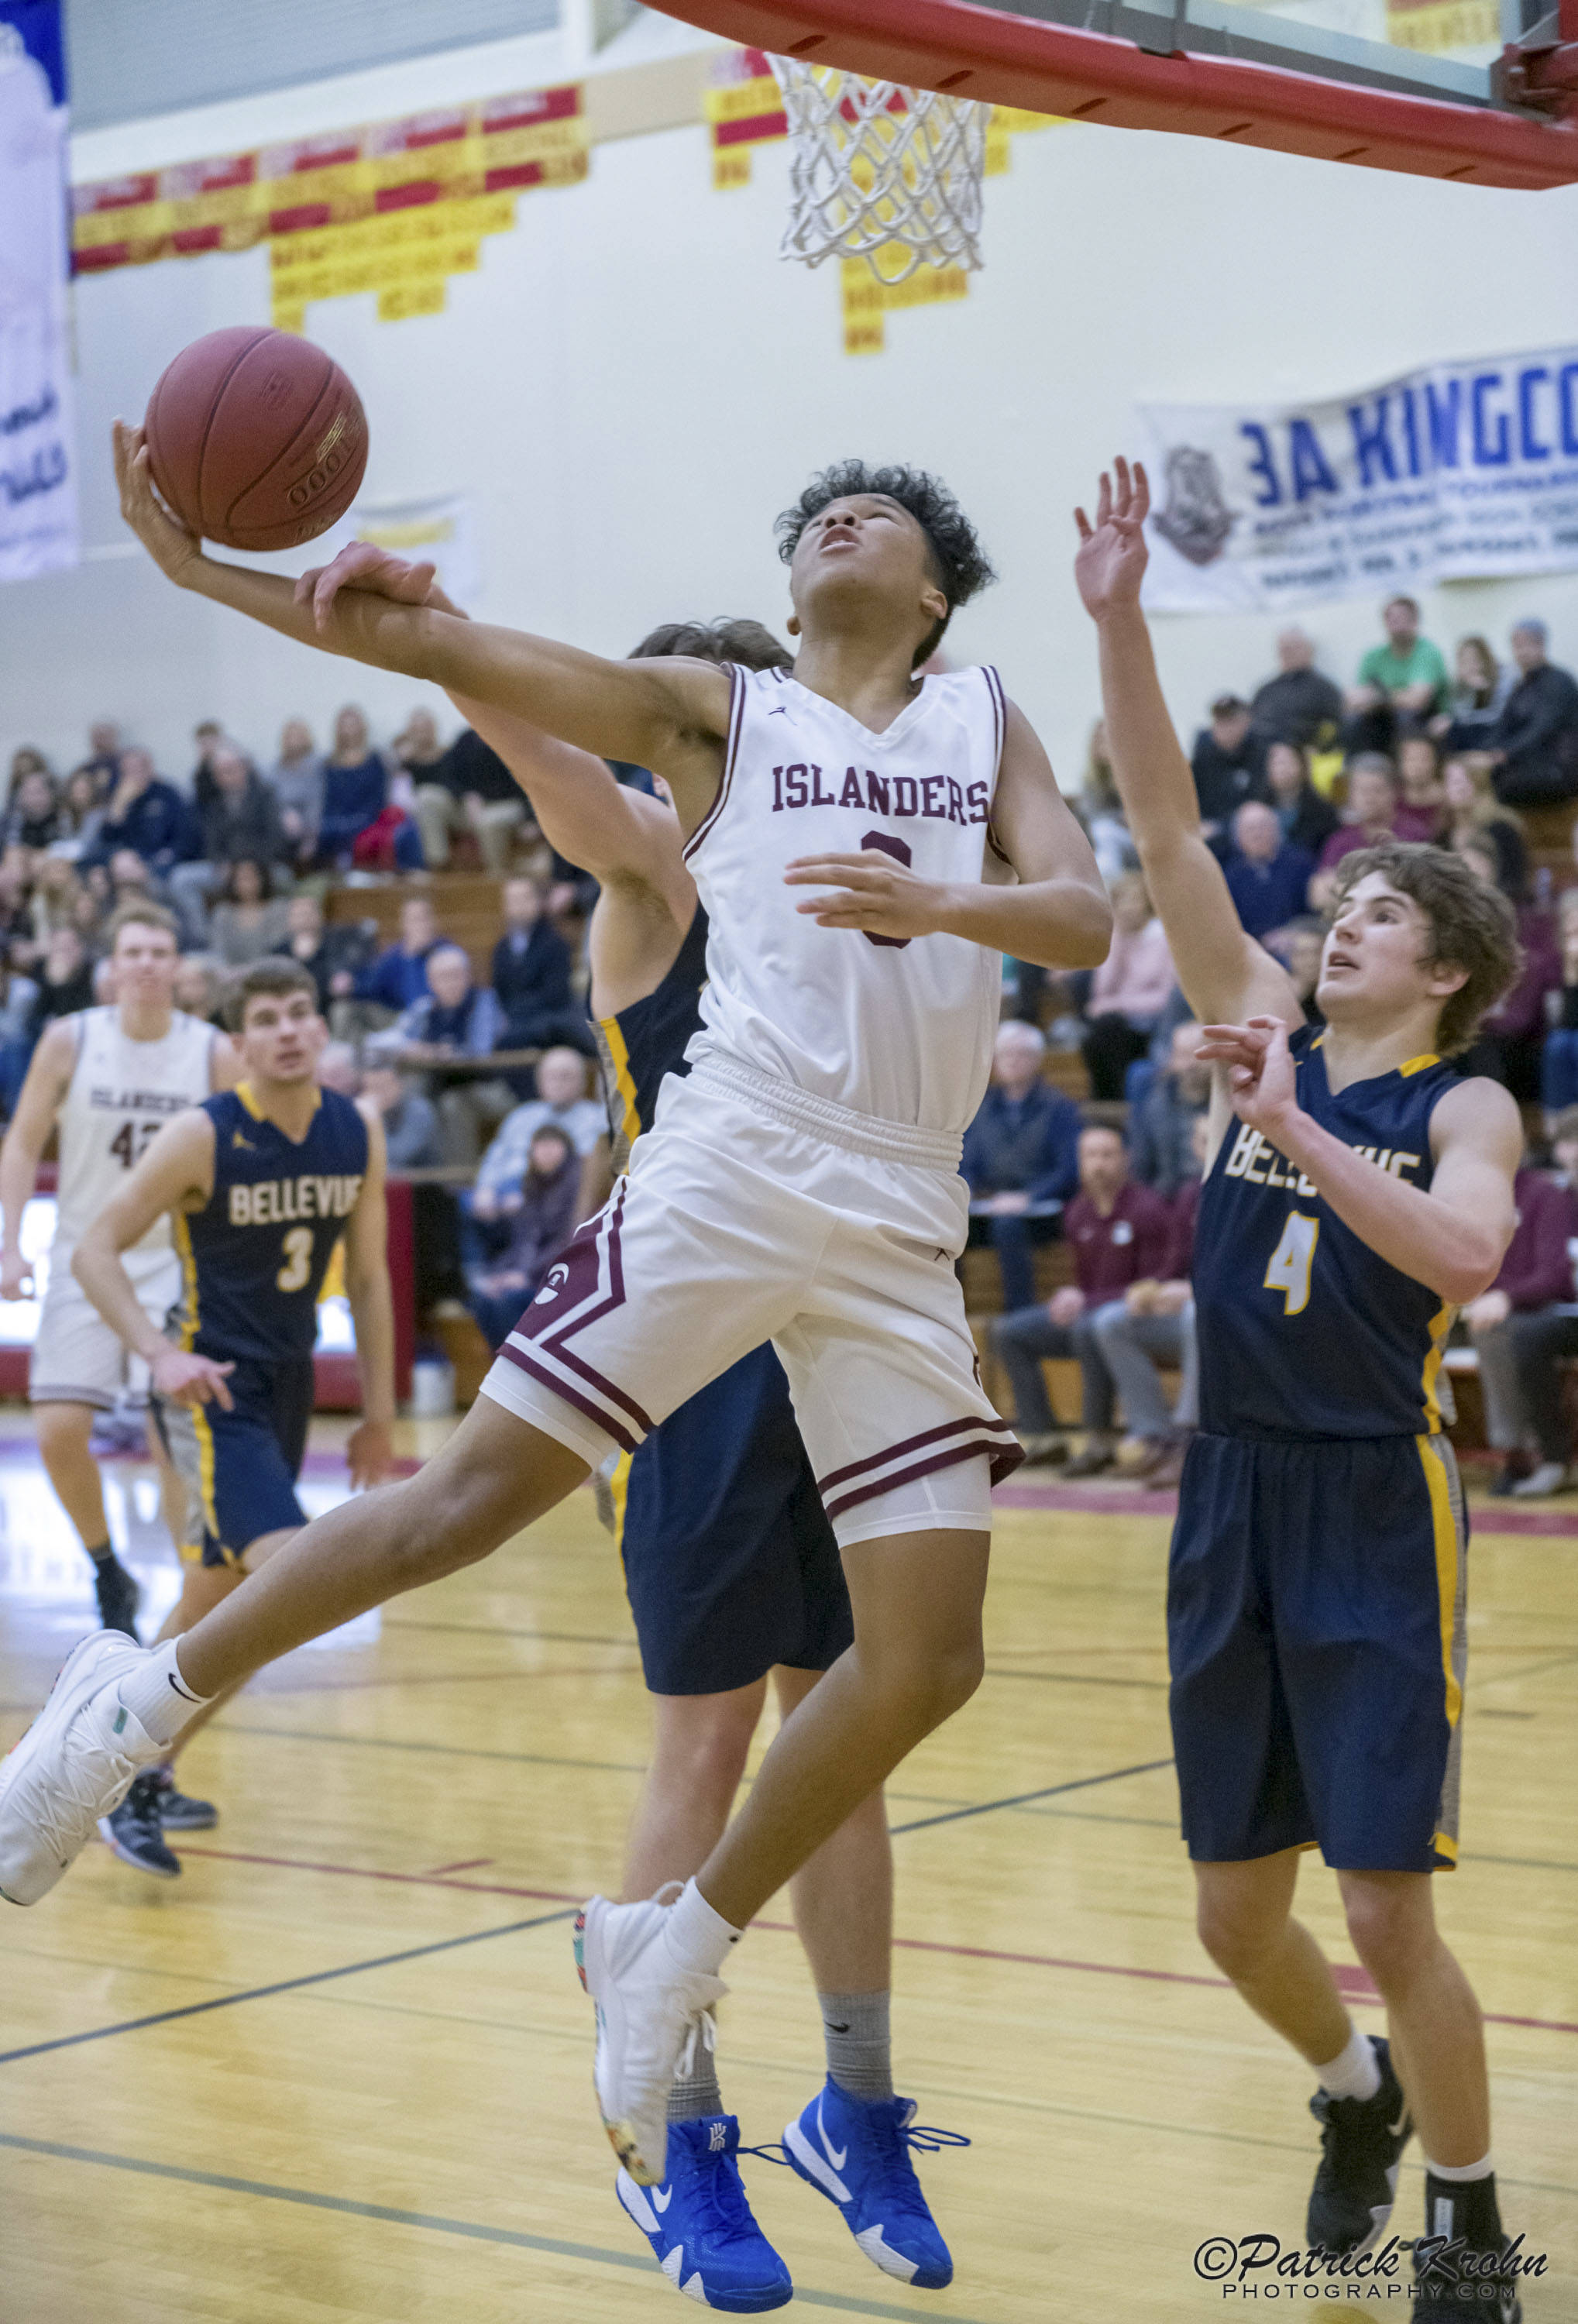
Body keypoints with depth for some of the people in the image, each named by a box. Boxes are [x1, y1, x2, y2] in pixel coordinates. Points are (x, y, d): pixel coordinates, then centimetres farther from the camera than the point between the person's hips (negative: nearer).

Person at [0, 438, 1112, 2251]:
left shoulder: (987, 724, 19)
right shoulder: (715, 711, 12)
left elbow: (1085, 919, 4)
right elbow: (455, 652, 4)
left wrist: (940, 902, -18)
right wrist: (204, 572, -5)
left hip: (901, 1233, 3)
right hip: (731, 1173, -3)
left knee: (926, 1659, -2)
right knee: (472, 1495, -10)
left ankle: (672, 1952, 15)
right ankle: (146, 1702, 9)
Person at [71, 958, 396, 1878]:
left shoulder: (358, 1134, 0)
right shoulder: (202, 1136, -15)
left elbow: (367, 1277, 10)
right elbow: (96, 1251, -11)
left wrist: (379, 1412, 11)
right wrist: (160, 1353, -24)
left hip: (289, 1385, 6)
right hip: (213, 1388, -6)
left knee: (214, 1596, 15)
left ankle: (137, 1774, 33)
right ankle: (135, 1787, -11)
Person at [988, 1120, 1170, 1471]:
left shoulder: (1146, 1208, -12)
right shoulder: (1078, 1212, 9)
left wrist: (1087, 1302, -20)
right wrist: (1070, 1297, -3)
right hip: (1087, 1308, 8)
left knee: (1087, 1329, -39)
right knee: (1008, 1331, -3)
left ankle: (1099, 1440, -28)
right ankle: (1041, 1435, -4)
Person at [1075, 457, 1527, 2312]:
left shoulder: (1465, 1107, -3)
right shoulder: (1266, 1037, 8)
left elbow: (1463, 1257, -25)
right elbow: (1166, 833, 0)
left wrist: (1295, 1132, -27)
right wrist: (1117, 625, -8)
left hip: (1376, 1508, -5)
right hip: (1232, 1497, 5)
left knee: (1388, 1914, -6)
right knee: (1237, 1914, 11)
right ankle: (1356, 2098, 40)